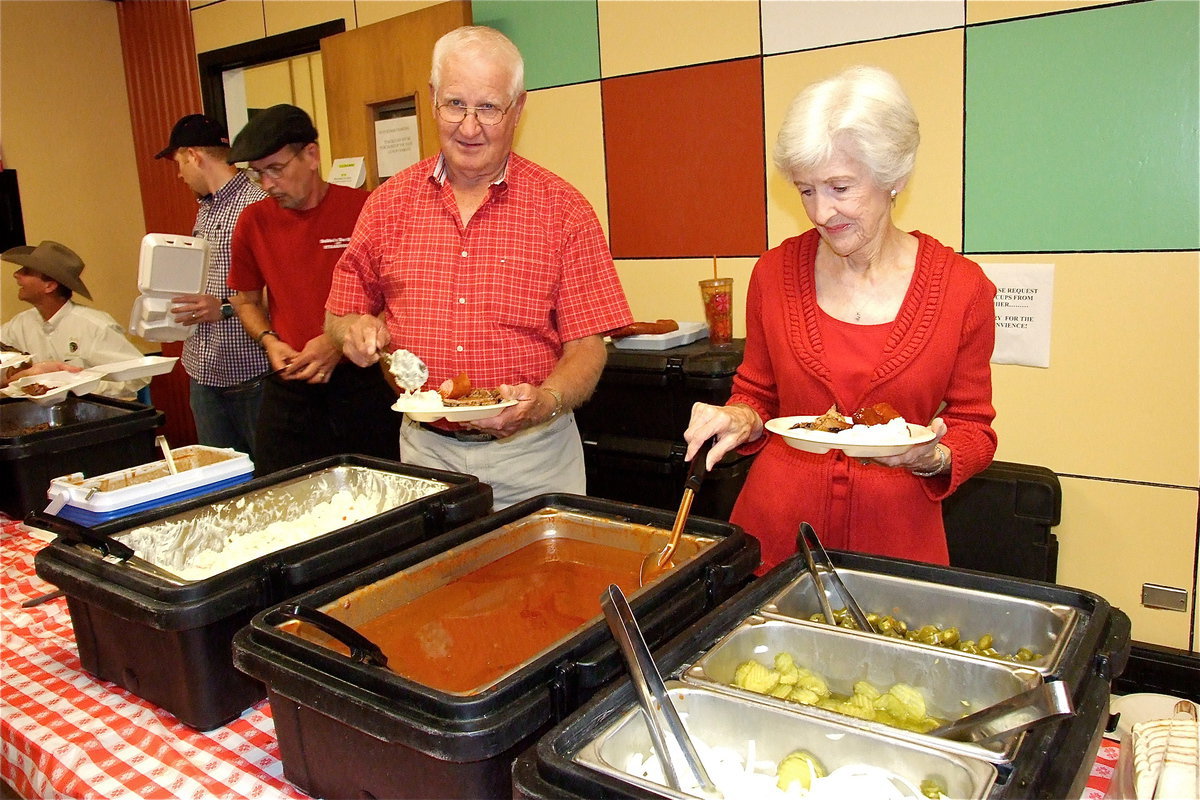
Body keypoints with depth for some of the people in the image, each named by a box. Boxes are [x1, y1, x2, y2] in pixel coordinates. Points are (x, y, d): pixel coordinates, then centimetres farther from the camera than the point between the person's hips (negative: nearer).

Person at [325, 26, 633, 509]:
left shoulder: (562, 209, -5)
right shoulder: (389, 203, 3)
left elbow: (586, 345, -7)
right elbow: (340, 313, 12)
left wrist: (544, 402, -26)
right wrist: (356, 330, -11)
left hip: (532, 456, -2)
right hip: (424, 450, 2)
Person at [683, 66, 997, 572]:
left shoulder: (961, 287, -7)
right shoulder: (775, 273, -3)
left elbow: (973, 430, 2)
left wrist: (932, 458, -18)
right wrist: (741, 420, -11)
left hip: (896, 537, -1)